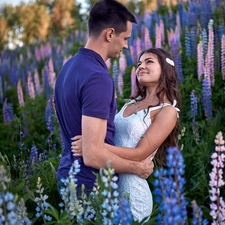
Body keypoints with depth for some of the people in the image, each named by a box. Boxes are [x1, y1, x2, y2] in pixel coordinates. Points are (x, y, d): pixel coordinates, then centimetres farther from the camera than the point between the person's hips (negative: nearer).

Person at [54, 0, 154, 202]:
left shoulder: (69, 66, 5)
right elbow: (93, 155, -28)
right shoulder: (97, 77, -25)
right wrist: (137, 167, -13)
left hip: (68, 174, 9)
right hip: (90, 185, -9)